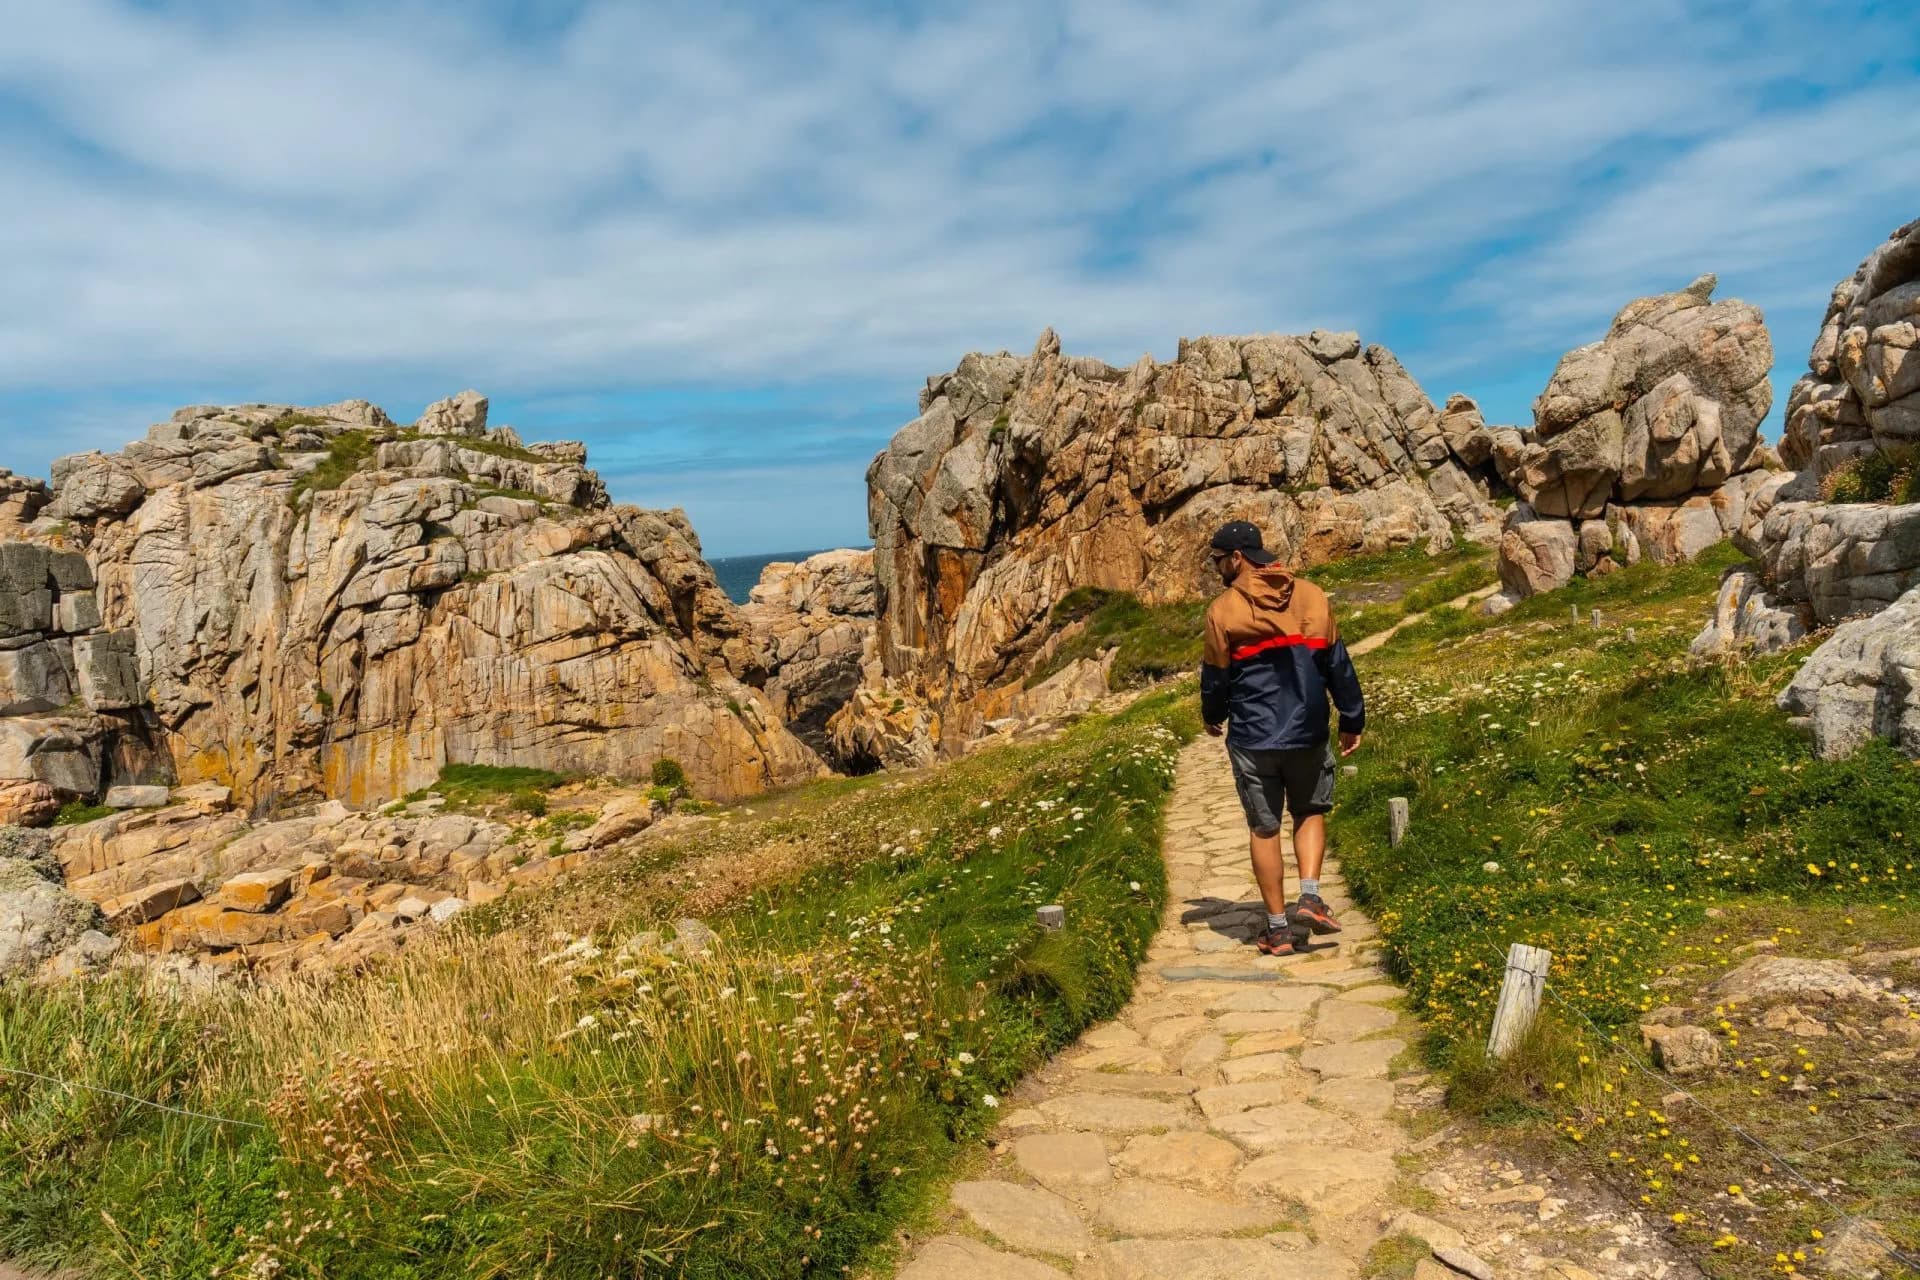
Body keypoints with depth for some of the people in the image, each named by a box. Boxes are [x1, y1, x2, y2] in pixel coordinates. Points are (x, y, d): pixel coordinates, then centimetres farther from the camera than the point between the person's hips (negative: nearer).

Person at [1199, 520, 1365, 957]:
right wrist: (1352, 720, 14)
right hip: (1308, 733, 2)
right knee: (1311, 811, 21)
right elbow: (1338, 664, 4)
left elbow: (1215, 676, 1)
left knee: (1264, 829, 8)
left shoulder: (1223, 609, -7)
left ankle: (1279, 928, 13)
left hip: (1252, 738, -2)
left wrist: (1213, 717, 21)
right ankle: (1309, 896, 3)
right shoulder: (1311, 596, 1)